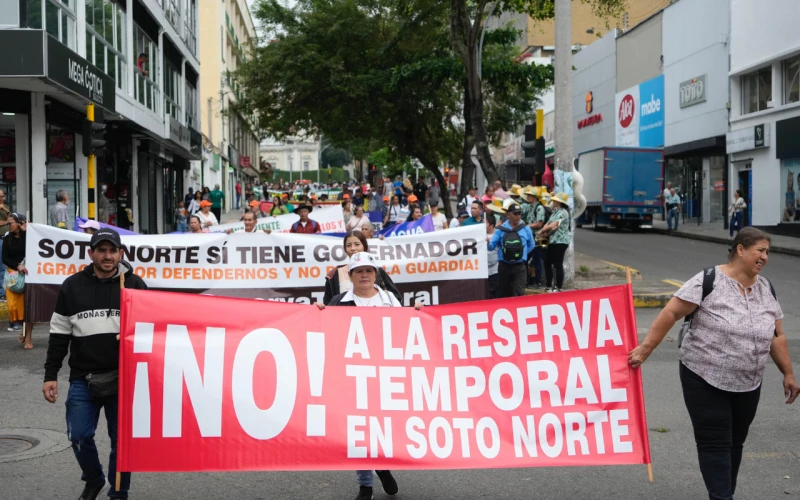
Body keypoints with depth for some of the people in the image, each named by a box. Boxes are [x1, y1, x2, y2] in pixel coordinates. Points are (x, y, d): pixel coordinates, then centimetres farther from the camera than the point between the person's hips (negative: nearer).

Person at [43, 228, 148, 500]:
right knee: (80, 436, 2)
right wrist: (50, 375, 2)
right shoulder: (72, 286, 3)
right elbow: (59, 335, 6)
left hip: (123, 378, -1)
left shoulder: (135, 284, 0)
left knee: (122, 439, 5)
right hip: (82, 378, 1)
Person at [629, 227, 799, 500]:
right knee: (714, 443, -5)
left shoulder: (766, 288, 5)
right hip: (704, 379, -6)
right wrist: (645, 349, -17)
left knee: (735, 442, 15)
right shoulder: (709, 281, -14)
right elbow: (670, 314, -14)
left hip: (748, 385, 6)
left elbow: (776, 336, 11)